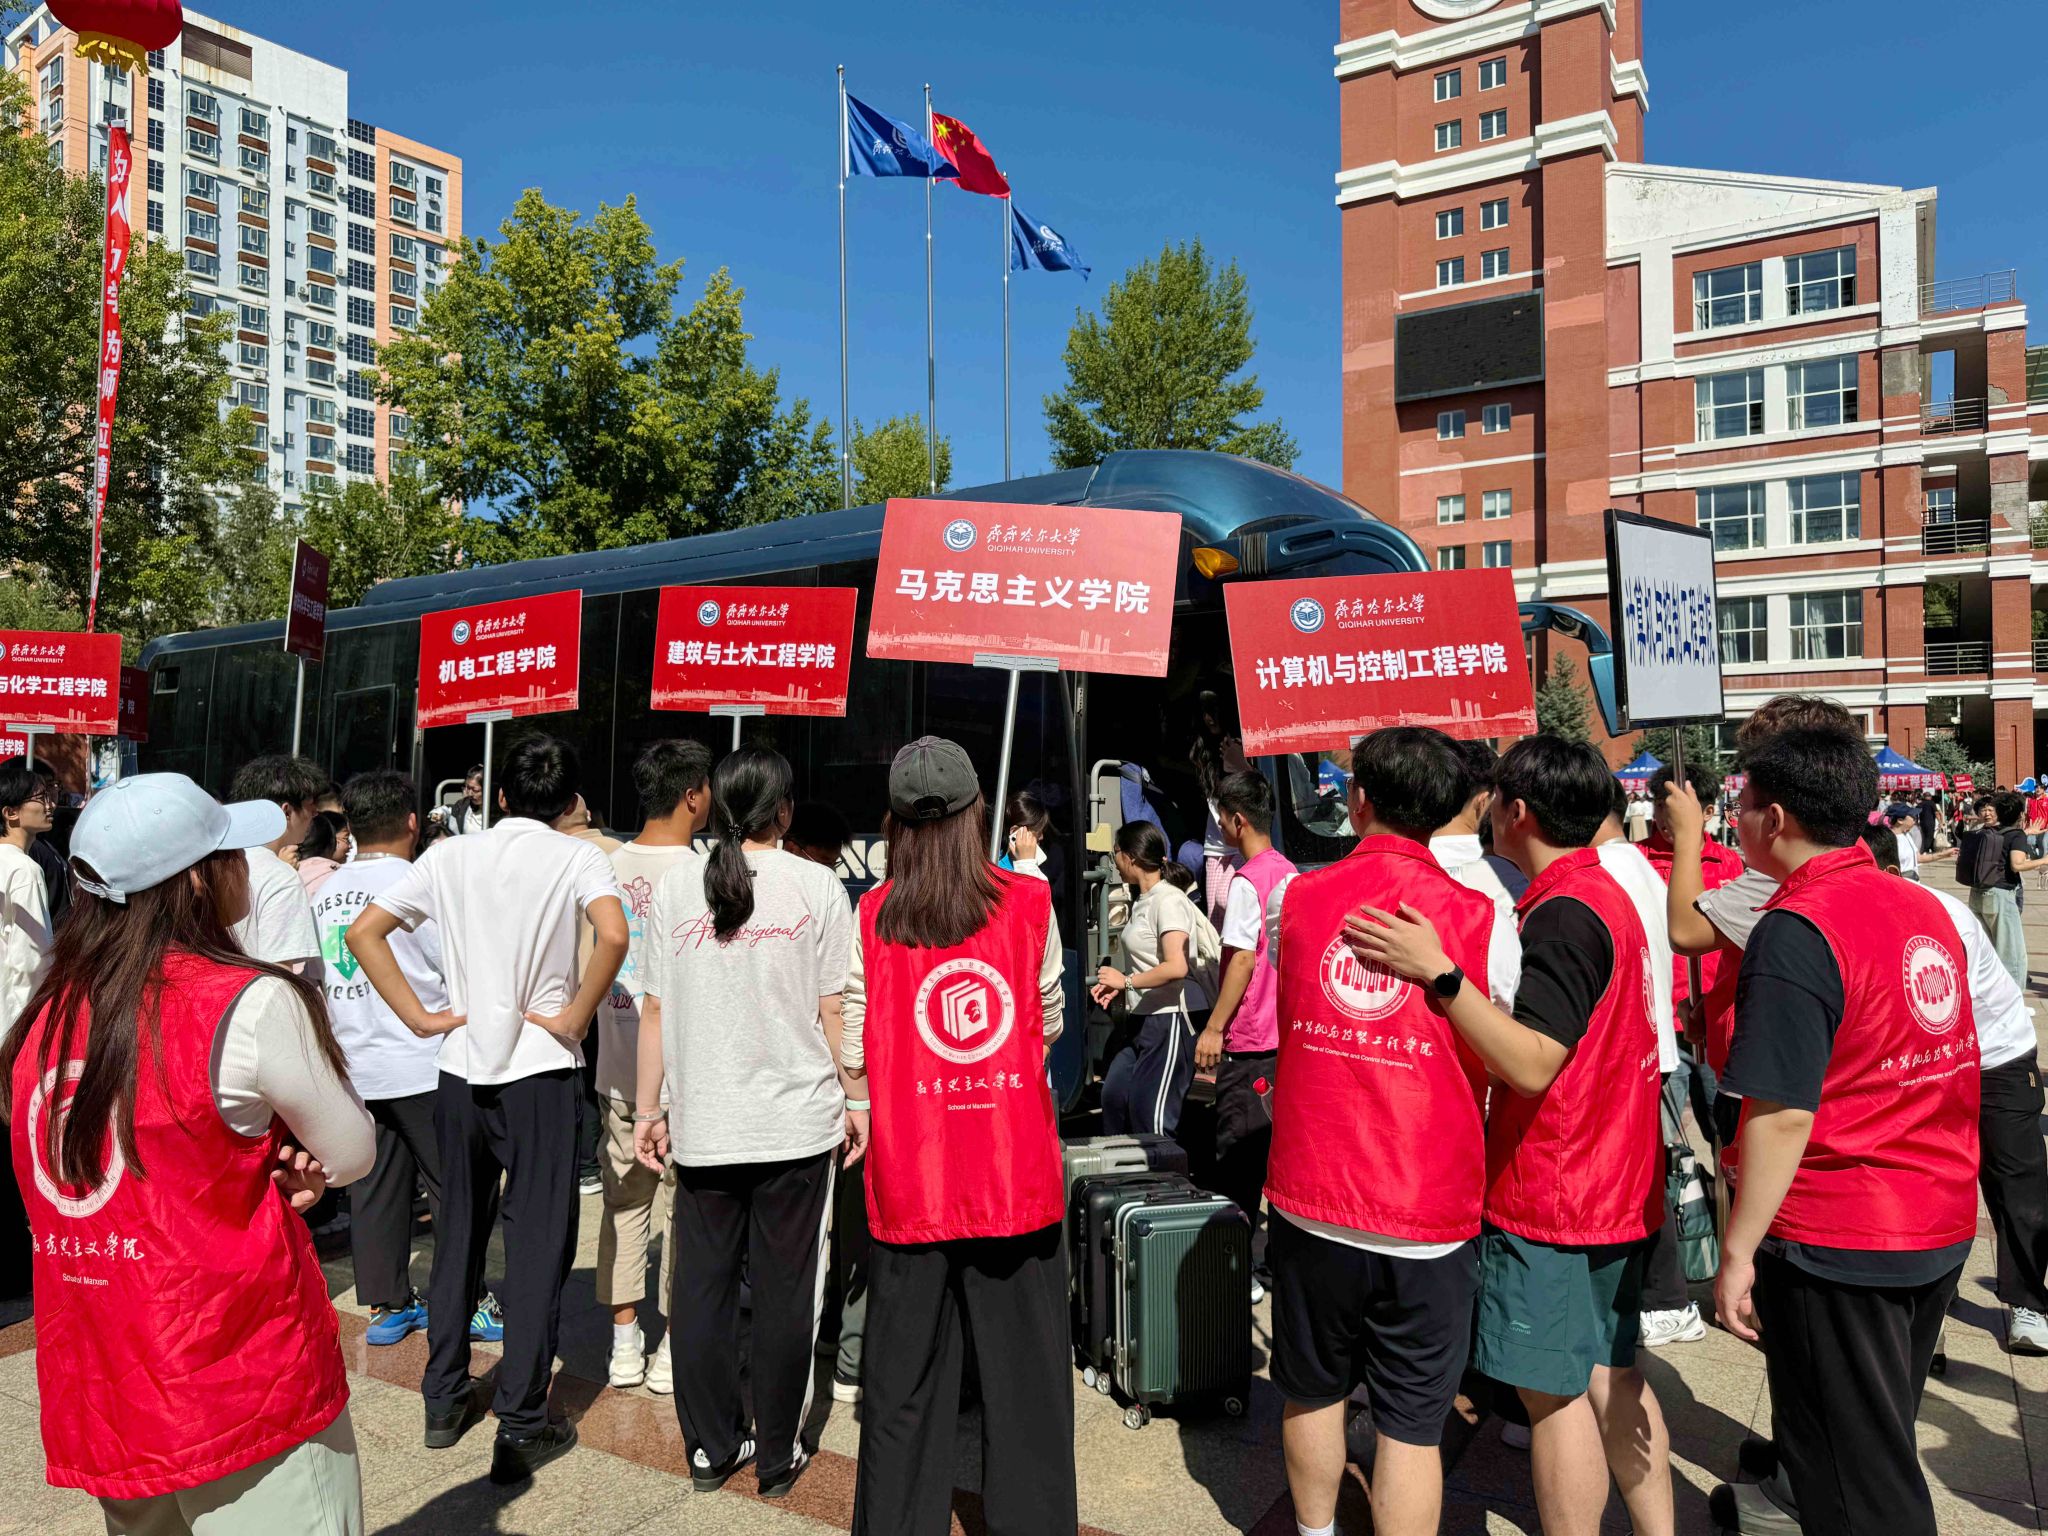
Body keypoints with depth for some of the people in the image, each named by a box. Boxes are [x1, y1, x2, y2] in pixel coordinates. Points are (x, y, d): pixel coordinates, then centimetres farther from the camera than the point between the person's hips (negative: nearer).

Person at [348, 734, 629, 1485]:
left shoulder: (449, 856, 6)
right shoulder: (577, 858, -6)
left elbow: (363, 931, 3)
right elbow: (613, 935, -25)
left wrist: (419, 1017, 3)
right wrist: (575, 1017, -12)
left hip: (460, 1069, 4)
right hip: (540, 1073, -4)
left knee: (457, 1232, 19)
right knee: (537, 1245, 4)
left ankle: (445, 1401, 30)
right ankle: (521, 1428, 8)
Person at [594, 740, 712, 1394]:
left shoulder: (606, 867, 2)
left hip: (617, 1067, 5)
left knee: (624, 1201, 14)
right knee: (682, 1205, 7)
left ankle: (624, 1343, 25)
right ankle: (674, 1349, 17)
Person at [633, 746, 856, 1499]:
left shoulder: (676, 884, 2)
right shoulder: (816, 885, -5)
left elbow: (655, 1008, 3)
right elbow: (834, 1011, -5)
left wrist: (649, 1109, 10)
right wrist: (856, 1100, 5)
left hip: (702, 1125, 2)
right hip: (795, 1123, -2)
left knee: (701, 1286, 13)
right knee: (784, 1290, 8)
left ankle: (711, 1448, 24)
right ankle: (778, 1455, 19)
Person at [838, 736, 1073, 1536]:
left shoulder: (870, 916, -5)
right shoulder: (1030, 902, -4)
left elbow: (853, 1059, -3)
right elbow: (1050, 1023, 7)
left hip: (909, 1177, 0)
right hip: (1018, 1170, 0)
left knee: (905, 1378, 14)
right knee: (1026, 1369, 13)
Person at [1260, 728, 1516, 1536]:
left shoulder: (1293, 900, -3)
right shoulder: (1479, 918, -10)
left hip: (1310, 1201, 3)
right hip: (1429, 1215, -2)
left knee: (1313, 1390, 22)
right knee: (1412, 1423, 9)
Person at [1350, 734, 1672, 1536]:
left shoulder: (1563, 913, -21)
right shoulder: (1606, 892, 10)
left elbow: (1531, 1063, -27)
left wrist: (1438, 972, -32)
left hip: (1548, 1196, -9)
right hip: (1616, 1188, 9)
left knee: (1554, 1392, 3)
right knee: (1610, 1376, 19)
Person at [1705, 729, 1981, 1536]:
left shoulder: (1796, 929, -21)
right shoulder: (1924, 906, 3)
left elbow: (1784, 1113, -25)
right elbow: (1936, 1068, 14)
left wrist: (1738, 1250, -18)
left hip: (1838, 1242, -8)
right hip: (1944, 1227, 8)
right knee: (1880, 1424, 26)